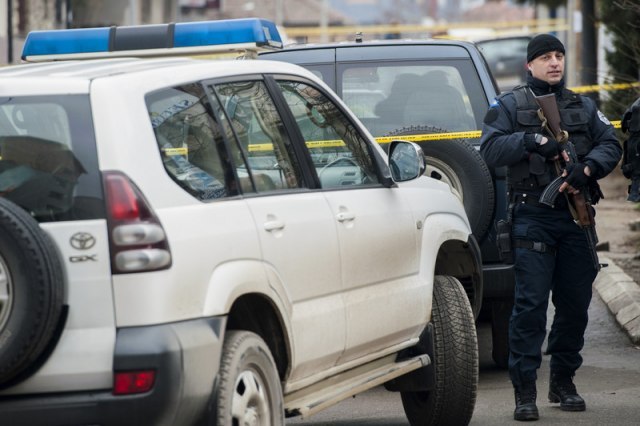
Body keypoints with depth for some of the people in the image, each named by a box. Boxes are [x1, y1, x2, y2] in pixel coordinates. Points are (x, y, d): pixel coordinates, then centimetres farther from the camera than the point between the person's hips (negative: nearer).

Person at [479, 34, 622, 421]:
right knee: (530, 304, -10)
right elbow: (491, 149, -5)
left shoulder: (583, 107, 17)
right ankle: (525, 392, -9)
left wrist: (588, 169, -12)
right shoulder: (510, 106, 6)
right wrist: (530, 140, -19)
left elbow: (611, 145, 7)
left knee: (575, 303, 8)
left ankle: (564, 381, 22)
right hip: (533, 218, -4)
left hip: (576, 219, 4)